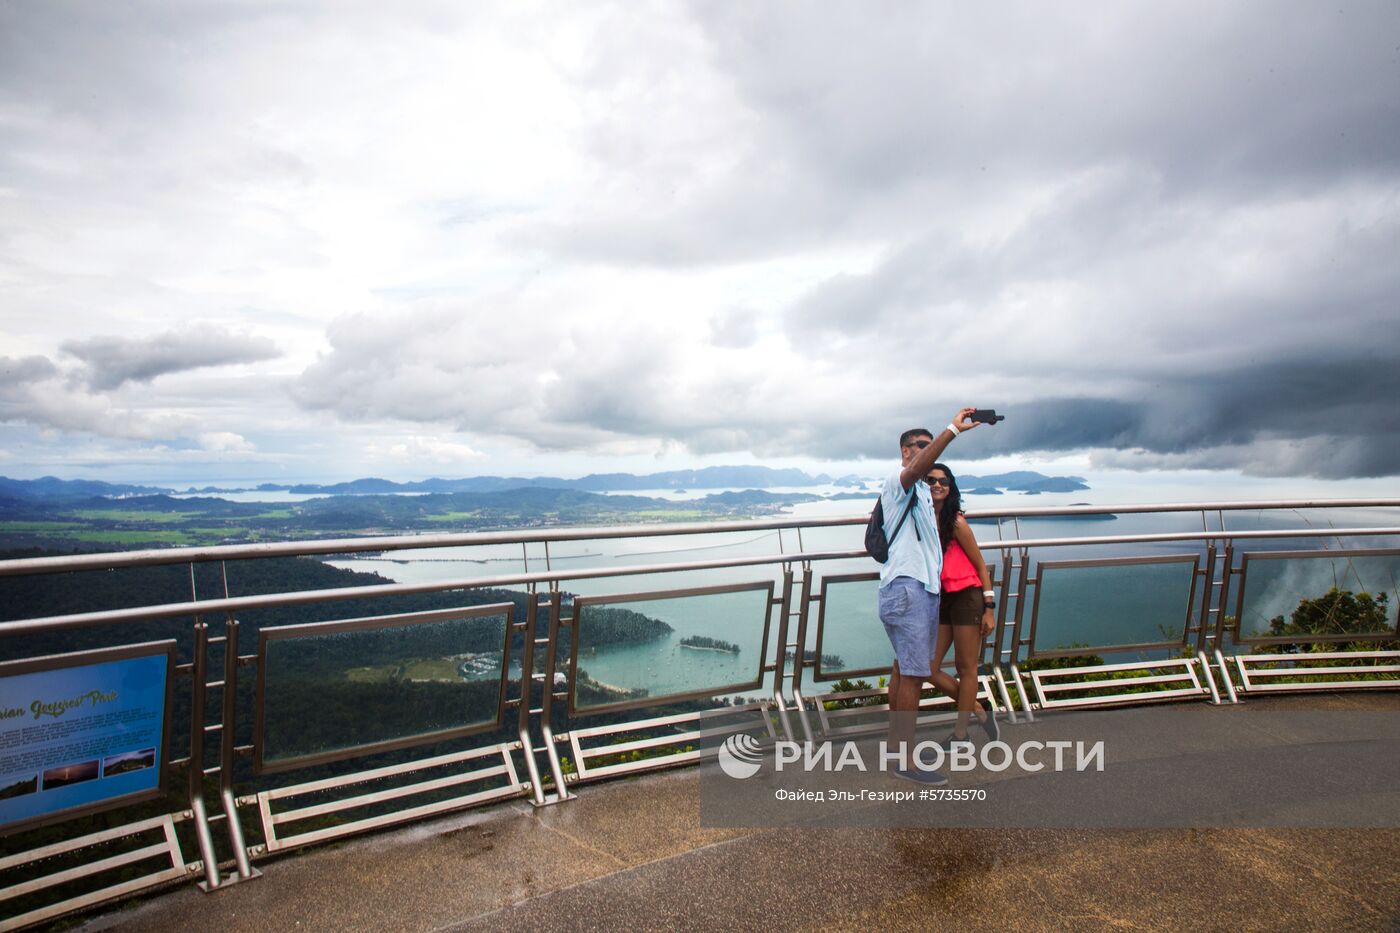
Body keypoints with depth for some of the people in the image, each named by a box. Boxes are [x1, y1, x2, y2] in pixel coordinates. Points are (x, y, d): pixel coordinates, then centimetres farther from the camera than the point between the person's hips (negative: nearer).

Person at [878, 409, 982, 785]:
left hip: (924, 586, 10)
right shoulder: (898, 482, -7)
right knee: (914, 673, -10)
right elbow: (919, 467, -30)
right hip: (907, 587, -10)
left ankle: (895, 739, 25)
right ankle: (906, 760, -6)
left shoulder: (922, 491, 23)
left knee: (903, 666, 15)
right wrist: (953, 429, -37)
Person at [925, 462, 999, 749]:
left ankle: (960, 733, 21)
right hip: (939, 601, 6)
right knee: (929, 670, 3)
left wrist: (990, 608, -7)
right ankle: (980, 710, 24)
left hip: (966, 597, -6)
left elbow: (981, 566, -4)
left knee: (966, 669, 5)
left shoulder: (955, 523, -9)